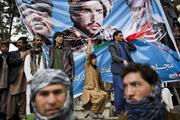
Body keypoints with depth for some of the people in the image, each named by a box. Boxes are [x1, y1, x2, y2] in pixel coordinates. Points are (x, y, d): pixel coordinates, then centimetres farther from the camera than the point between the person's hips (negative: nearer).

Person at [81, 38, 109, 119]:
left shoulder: (97, 69, 17)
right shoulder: (87, 66, -1)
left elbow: (100, 81, 21)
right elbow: (88, 55, -13)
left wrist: (103, 89, 15)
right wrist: (89, 44, -9)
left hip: (97, 89, 6)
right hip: (89, 89, -6)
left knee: (106, 95, -19)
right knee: (101, 96, -28)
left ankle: (98, 112, -5)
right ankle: (92, 111, -9)